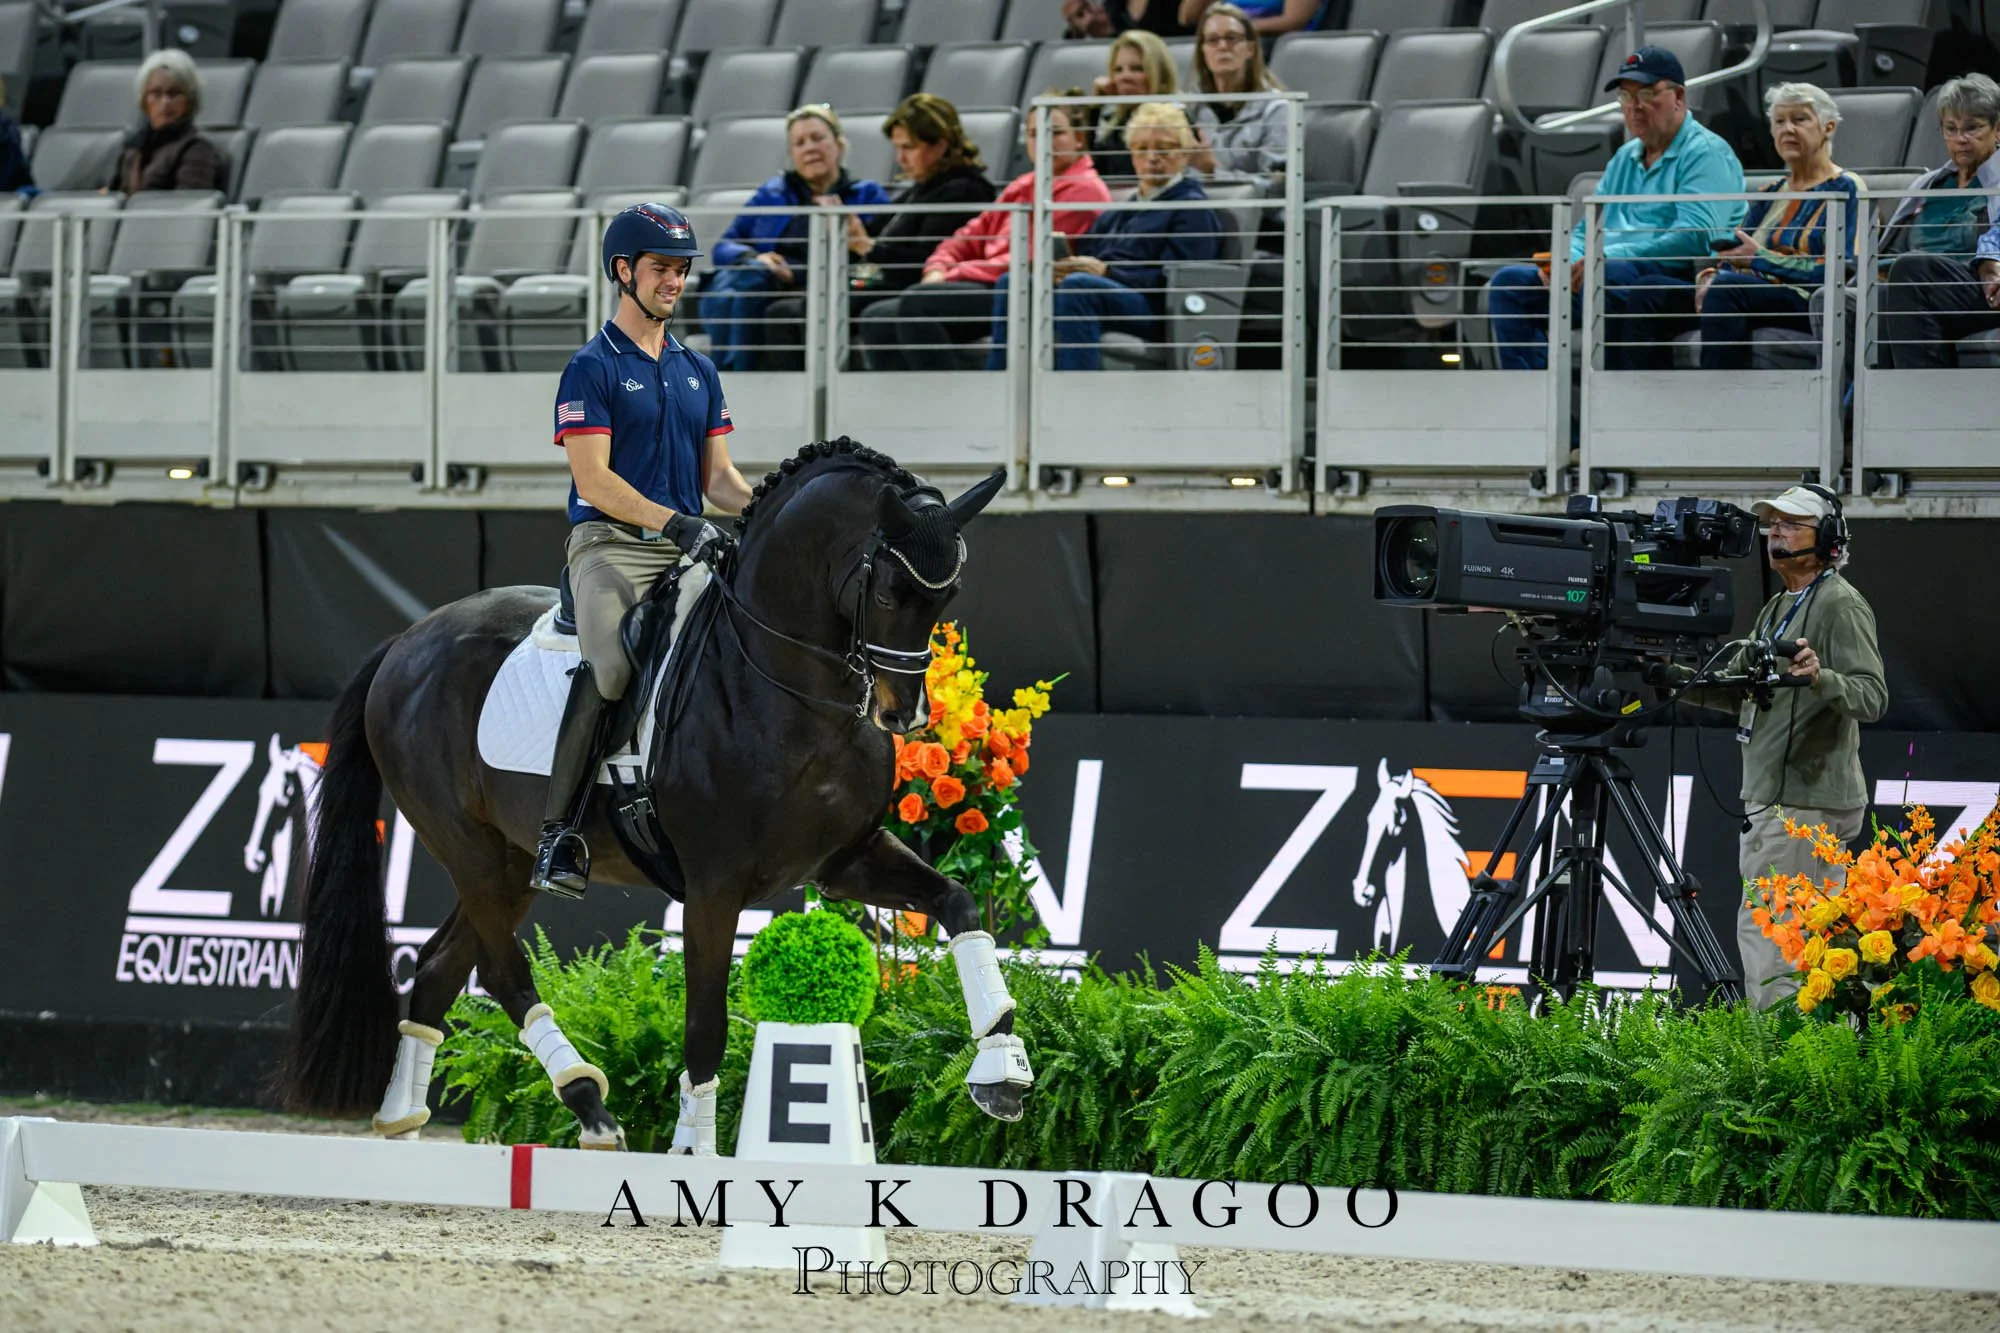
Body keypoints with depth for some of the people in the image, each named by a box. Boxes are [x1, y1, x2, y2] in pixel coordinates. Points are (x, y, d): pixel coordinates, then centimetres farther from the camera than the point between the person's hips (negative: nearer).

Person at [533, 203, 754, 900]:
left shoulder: (698, 371, 20)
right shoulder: (593, 367, -1)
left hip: (687, 551, 6)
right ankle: (560, 835, -30)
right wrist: (673, 520, -21)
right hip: (609, 545, -6)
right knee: (610, 662, -31)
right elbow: (594, 481, -10)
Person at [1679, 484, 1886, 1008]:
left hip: (1805, 803, -10)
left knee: (1762, 926, -15)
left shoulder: (1840, 606, -9)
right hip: (1771, 798, 10)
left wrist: (1820, 679, -37)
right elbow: (1738, 693, 23)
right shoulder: (1777, 609, 21)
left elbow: (1872, 695, -19)